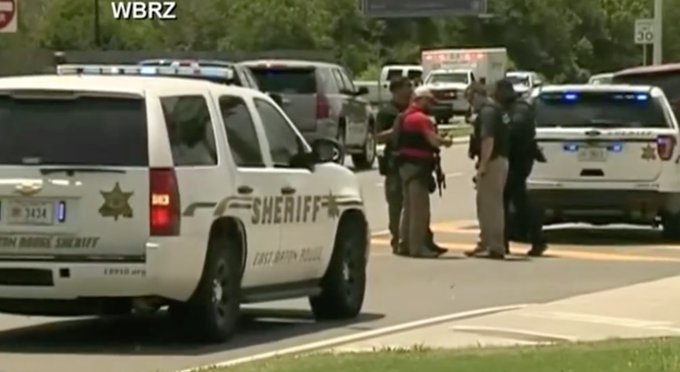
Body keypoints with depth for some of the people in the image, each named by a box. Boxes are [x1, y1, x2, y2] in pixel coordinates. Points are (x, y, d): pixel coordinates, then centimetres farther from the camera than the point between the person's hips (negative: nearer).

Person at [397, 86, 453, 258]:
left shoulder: (405, 116, 16)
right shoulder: (421, 118, -16)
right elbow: (433, 140, -22)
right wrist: (446, 141, -3)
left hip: (405, 164, 10)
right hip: (417, 166, -10)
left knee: (409, 206, 16)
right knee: (420, 208, -8)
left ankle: (407, 243, 21)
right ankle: (417, 247, -9)